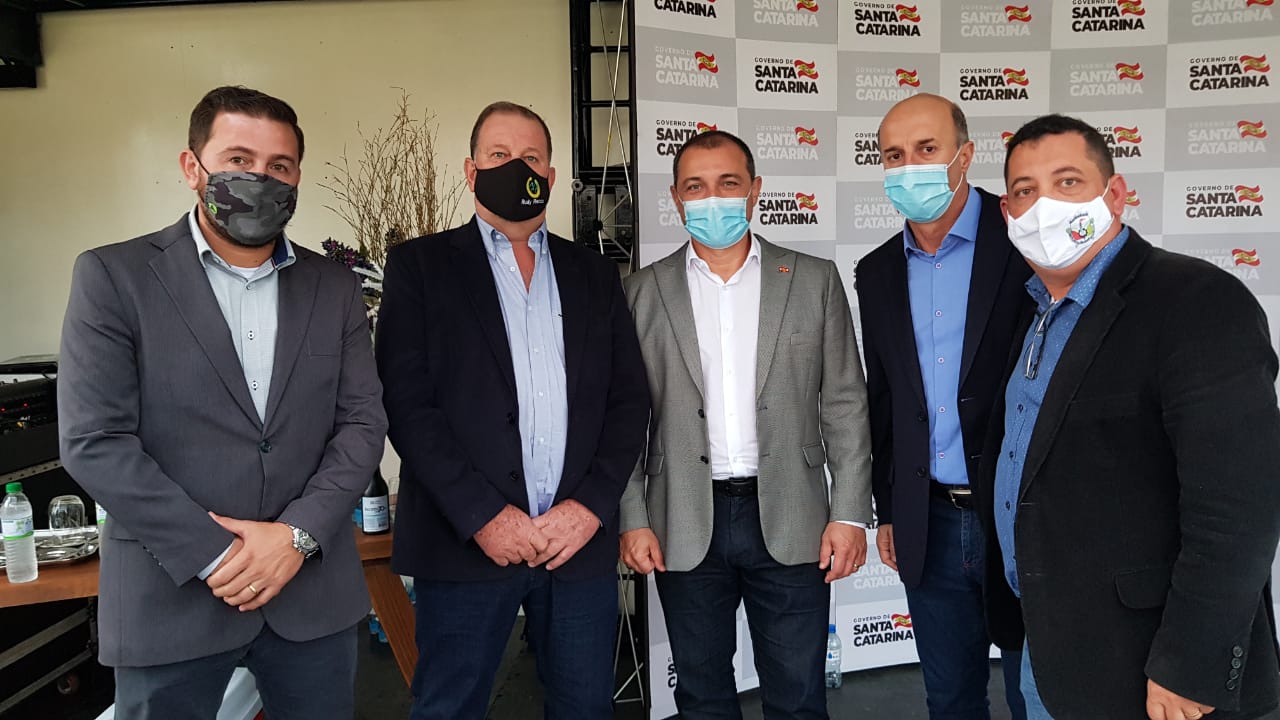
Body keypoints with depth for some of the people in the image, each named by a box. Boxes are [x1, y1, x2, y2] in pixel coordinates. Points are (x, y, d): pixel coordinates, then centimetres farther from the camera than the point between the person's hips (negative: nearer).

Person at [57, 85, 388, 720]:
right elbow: (93, 441, -9)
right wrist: (216, 556, -13)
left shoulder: (335, 288, 6)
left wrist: (297, 535, -11)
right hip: (172, 598, -2)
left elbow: (362, 423, 2)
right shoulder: (113, 277, -3)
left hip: (314, 594, 3)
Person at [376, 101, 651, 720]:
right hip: (466, 542, -2)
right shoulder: (420, 265, 3)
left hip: (582, 538, 3)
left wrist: (592, 505, -6)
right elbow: (406, 401, -6)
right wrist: (483, 516, -13)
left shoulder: (595, 274, 13)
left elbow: (629, 399, 8)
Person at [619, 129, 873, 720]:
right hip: (685, 529, 1)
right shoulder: (644, 293, 4)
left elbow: (844, 404, 2)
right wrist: (632, 519, -2)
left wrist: (850, 514, -4)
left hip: (789, 521, 0)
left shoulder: (815, 280, 3)